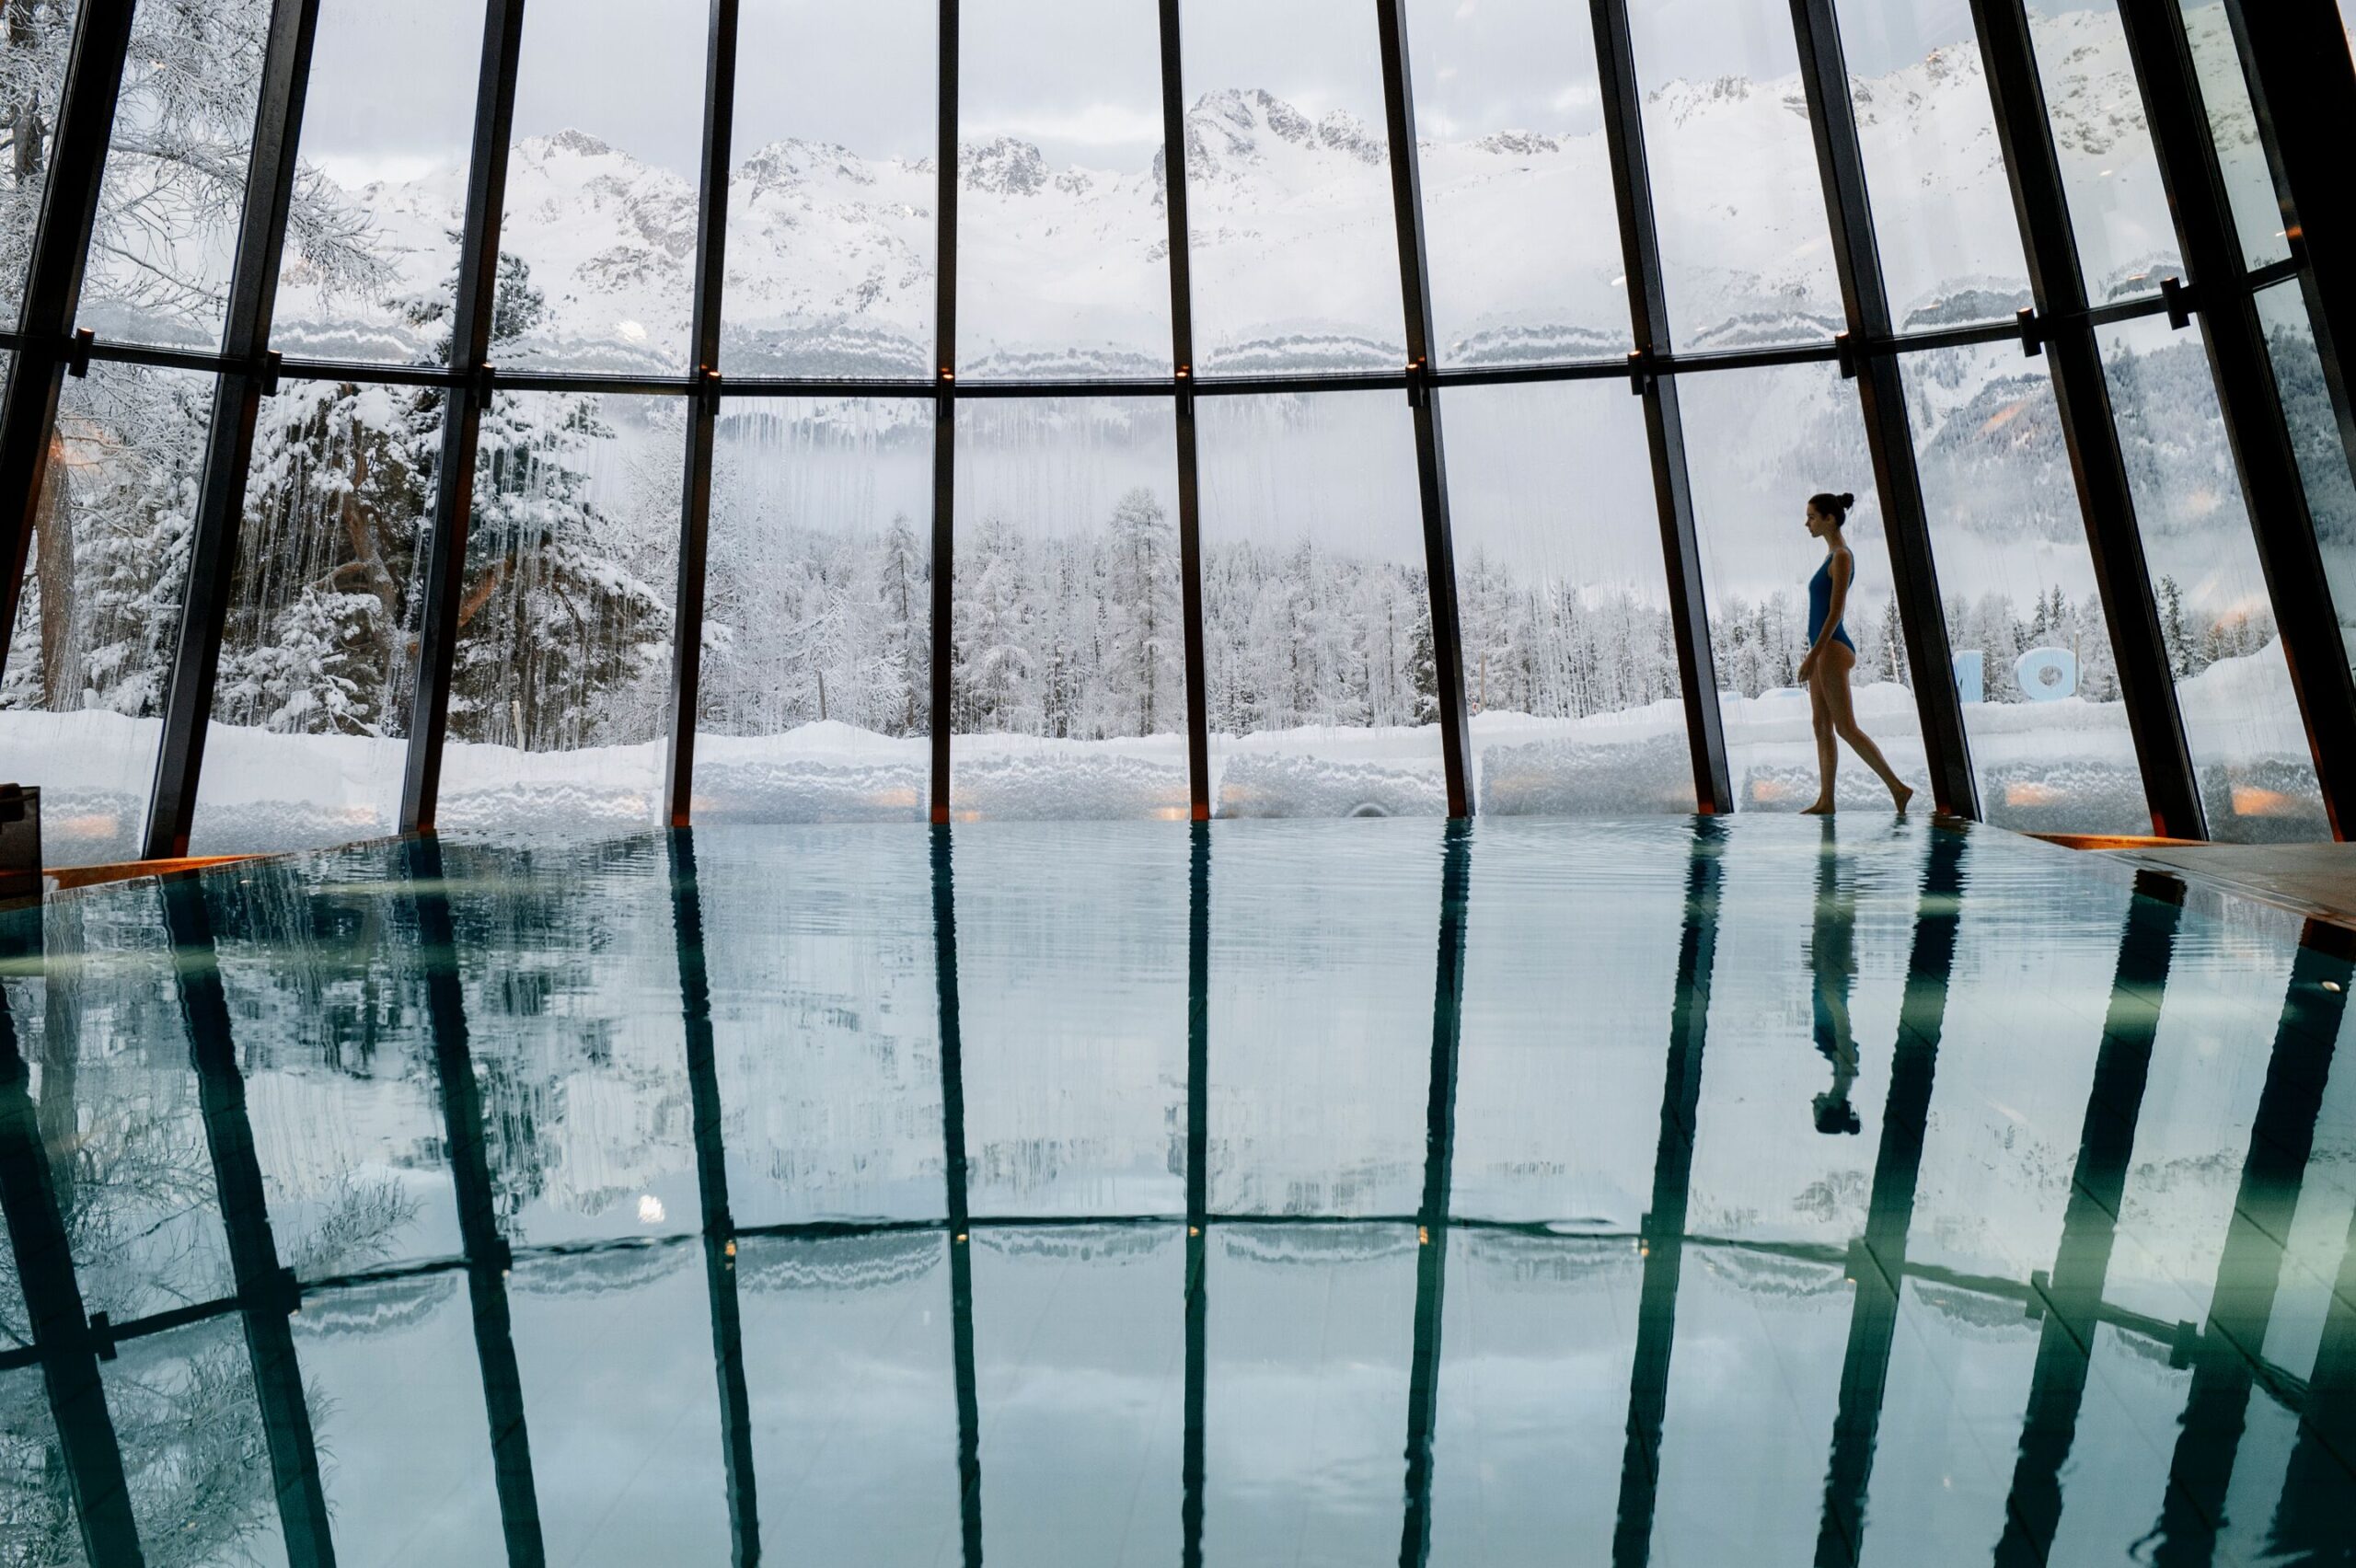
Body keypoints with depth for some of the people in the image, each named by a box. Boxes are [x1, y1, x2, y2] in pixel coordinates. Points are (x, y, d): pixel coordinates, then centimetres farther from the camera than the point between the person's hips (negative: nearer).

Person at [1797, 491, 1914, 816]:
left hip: (1832, 649, -10)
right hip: (1824, 650, 10)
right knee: (1822, 728, 6)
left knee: (1846, 727, -8)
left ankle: (1897, 787, -3)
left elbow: (1836, 611, -17)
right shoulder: (1832, 556, 17)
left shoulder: (1842, 557, -10)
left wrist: (1813, 655, -21)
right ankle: (1825, 801, 7)